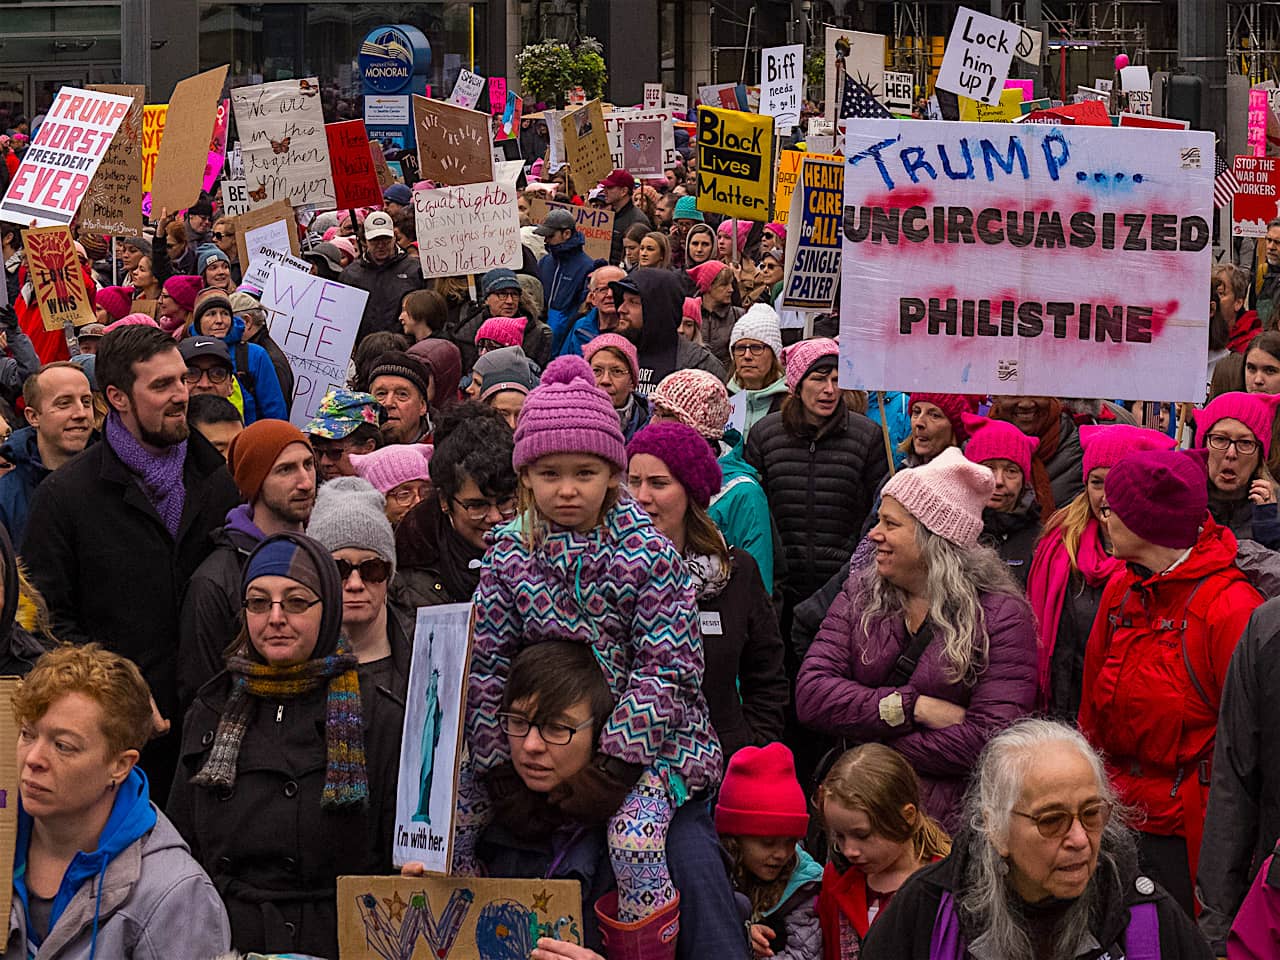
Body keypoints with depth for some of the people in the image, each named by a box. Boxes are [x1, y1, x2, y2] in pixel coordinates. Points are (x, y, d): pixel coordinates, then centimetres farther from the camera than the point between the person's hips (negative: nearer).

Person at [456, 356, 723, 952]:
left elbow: (665, 668, -14)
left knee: (635, 822, -31)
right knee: (454, 797, -8)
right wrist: (500, 768, -9)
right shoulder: (509, 555, 0)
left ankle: (646, 945, -9)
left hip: (646, 735, -4)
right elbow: (487, 667, 1)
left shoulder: (646, 552, -10)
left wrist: (613, 768, -20)